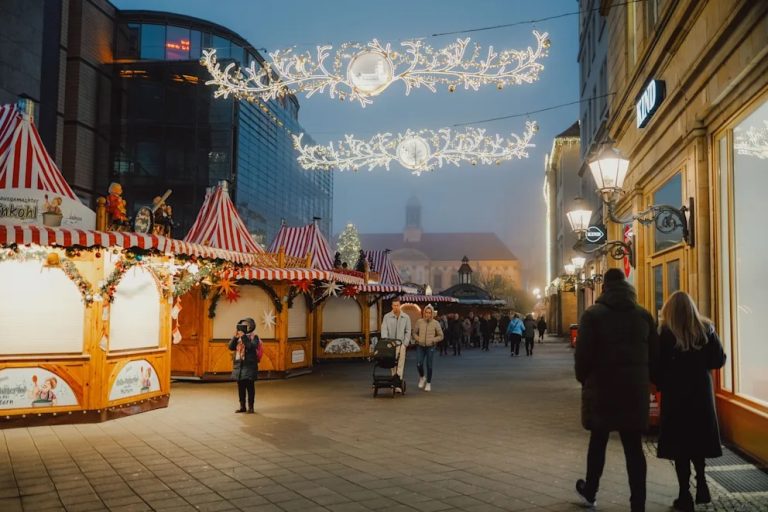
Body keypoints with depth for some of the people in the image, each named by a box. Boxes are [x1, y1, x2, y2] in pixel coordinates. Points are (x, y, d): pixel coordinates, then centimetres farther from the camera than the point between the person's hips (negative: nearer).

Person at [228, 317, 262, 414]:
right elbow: (231, 347, 3)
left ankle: (250, 407, 5)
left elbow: (251, 347, -20)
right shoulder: (238, 337, 11)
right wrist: (235, 337, -10)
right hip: (238, 365, 5)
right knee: (240, 387, 9)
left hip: (249, 365, -5)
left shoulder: (254, 337, -3)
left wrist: (244, 336, -19)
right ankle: (242, 406, 17)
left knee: (250, 386, -2)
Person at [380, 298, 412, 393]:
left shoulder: (406, 317, 4)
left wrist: (405, 344, -5)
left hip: (401, 343, -1)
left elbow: (408, 331, 5)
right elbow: (384, 329, -4)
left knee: (400, 363, -9)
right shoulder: (387, 317, 4)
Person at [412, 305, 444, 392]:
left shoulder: (435, 323, -1)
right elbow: (414, 333, 13)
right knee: (419, 364, -6)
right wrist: (417, 339, -4)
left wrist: (433, 340, -9)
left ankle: (428, 383, 18)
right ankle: (422, 377, 25)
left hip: (430, 347, -1)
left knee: (429, 366, 2)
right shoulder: (419, 321, 2)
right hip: (420, 346, 1)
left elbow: (440, 336, 4)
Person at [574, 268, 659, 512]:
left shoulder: (592, 314, -7)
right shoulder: (644, 315, 5)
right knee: (634, 447, 6)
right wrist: (646, 380, 17)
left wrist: (583, 379, 7)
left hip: (602, 389, -2)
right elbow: (654, 355, 6)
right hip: (635, 390, 3)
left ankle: (590, 492, 29)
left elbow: (583, 355, -9)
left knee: (598, 442, 13)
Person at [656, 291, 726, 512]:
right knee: (698, 438, 21)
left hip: (676, 395, -3)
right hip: (701, 393, 3)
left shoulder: (666, 334, -13)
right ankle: (701, 484, 20)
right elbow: (719, 361, -1)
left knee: (680, 444, 4)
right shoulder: (706, 330, -4)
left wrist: (662, 386, 4)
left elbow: (659, 367, -14)